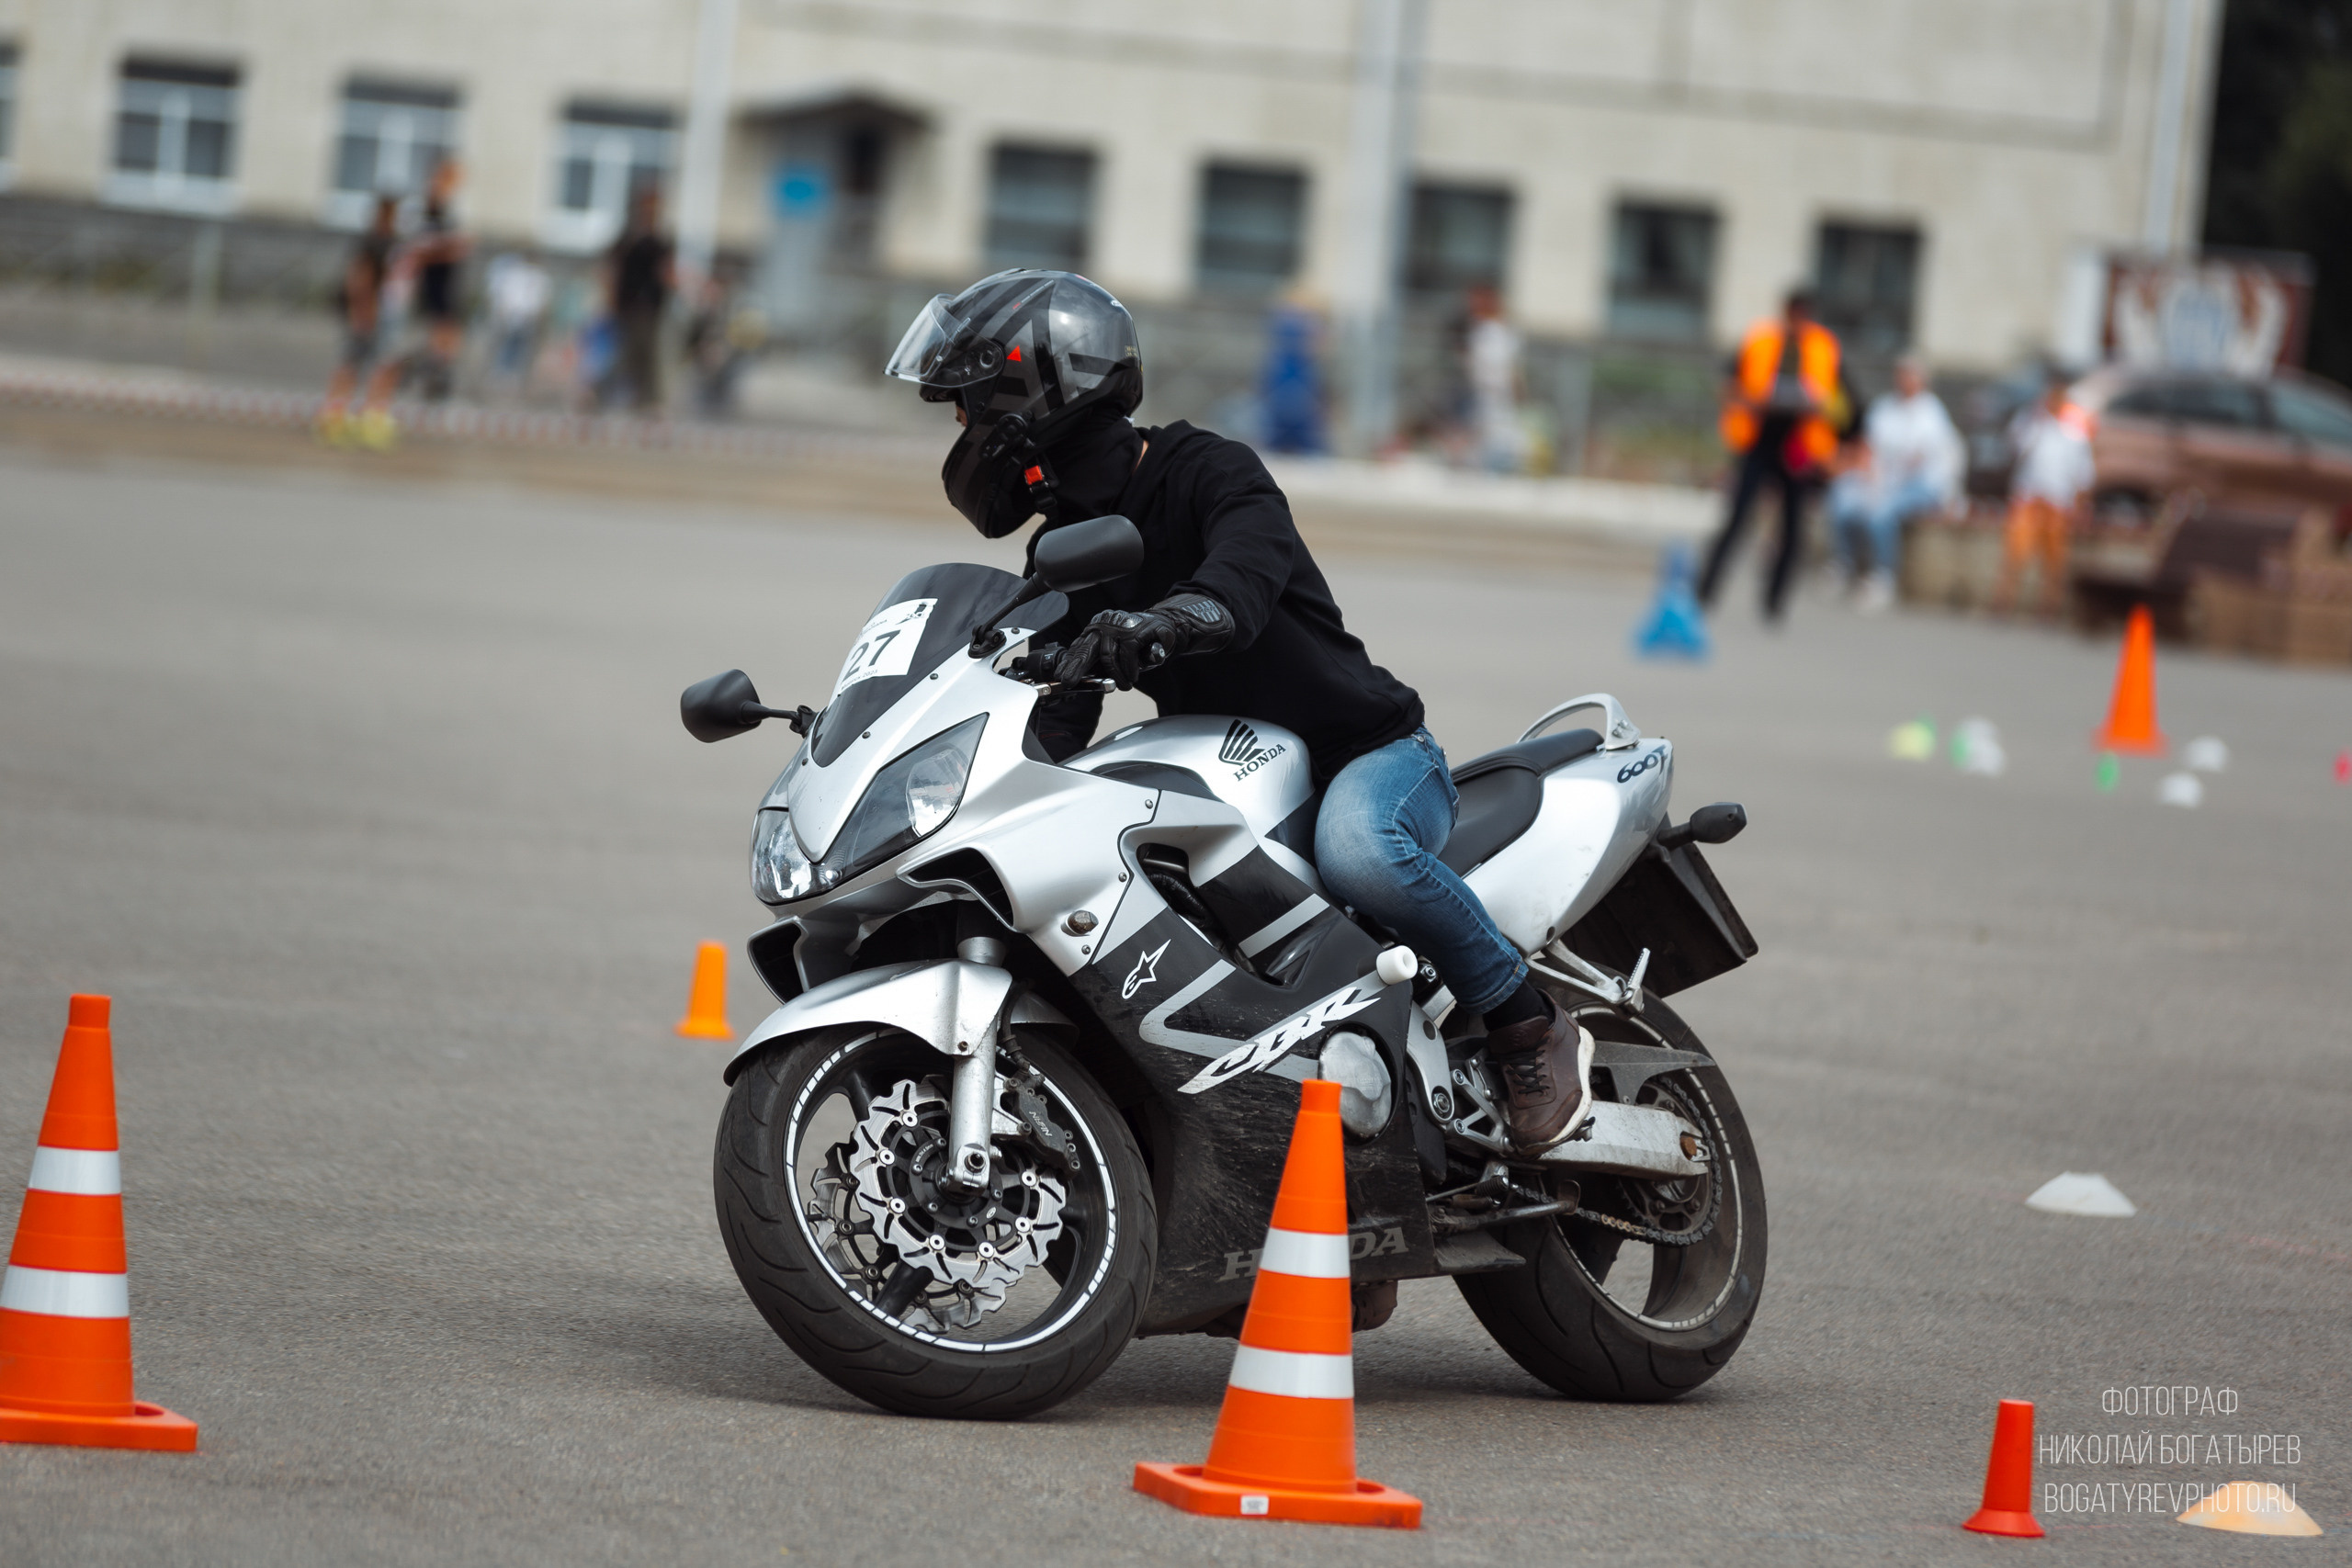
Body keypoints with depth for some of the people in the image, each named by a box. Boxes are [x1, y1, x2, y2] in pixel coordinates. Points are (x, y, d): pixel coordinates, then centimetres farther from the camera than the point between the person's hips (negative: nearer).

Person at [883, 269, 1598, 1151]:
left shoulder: (1206, 473, -16)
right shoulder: (1064, 548, 10)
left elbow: (1249, 570, -38)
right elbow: (1056, 718, 6)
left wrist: (1159, 624, -59)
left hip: (1369, 753, -8)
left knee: (1355, 851, -41)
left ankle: (1530, 1025, -23)